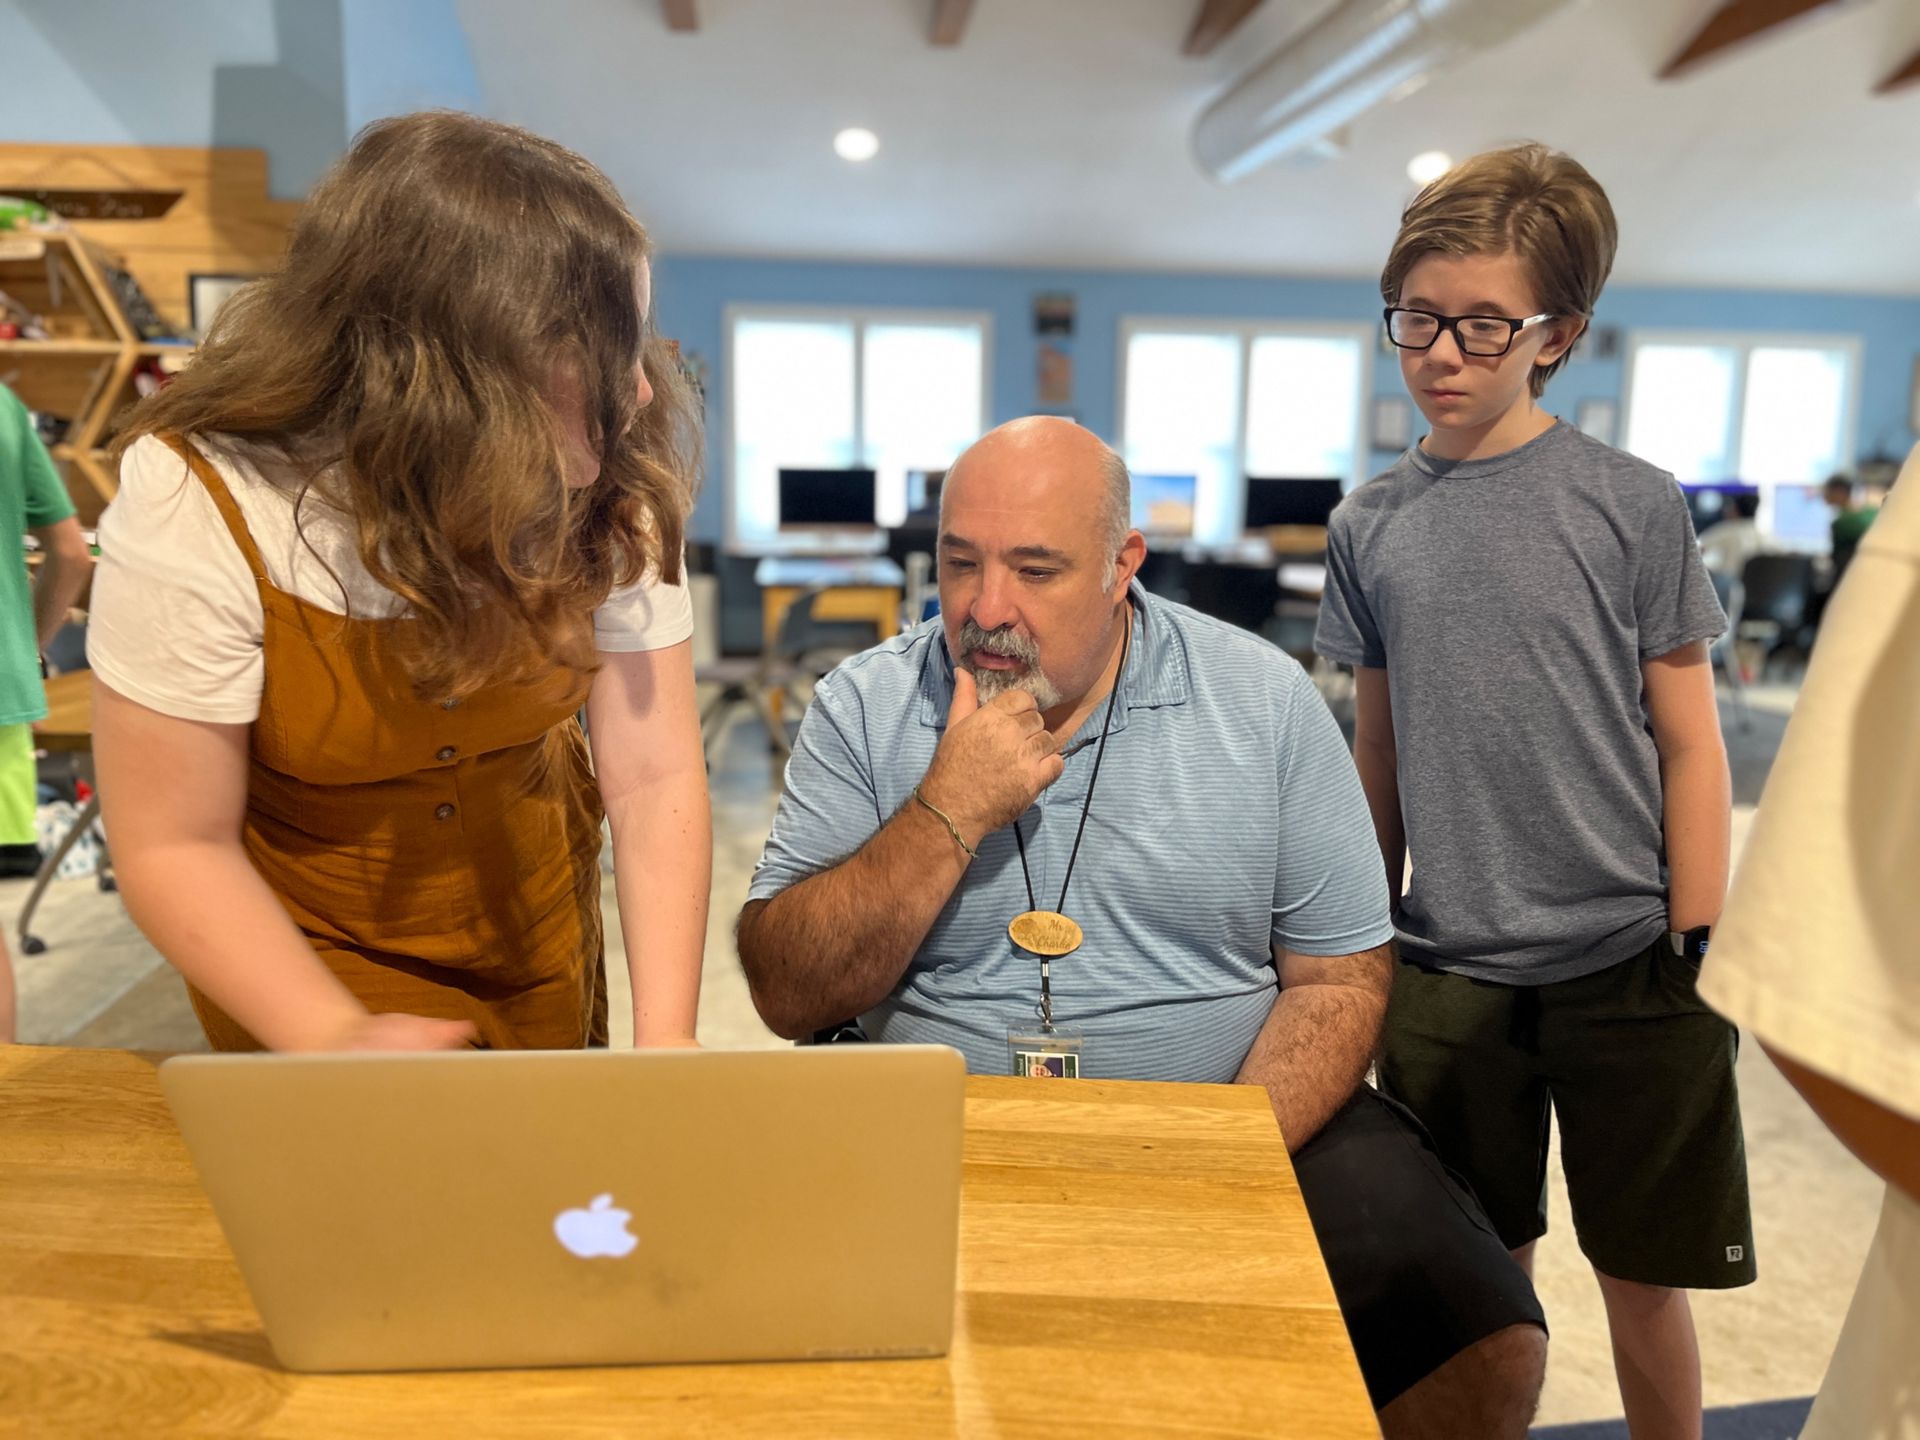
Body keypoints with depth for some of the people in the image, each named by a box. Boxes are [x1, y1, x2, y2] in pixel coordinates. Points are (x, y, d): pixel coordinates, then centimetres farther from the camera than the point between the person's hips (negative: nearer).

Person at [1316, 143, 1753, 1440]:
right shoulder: (1372, 527, 3)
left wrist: (1696, 960, -5)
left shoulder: (1632, 506, -5)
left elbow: (1690, 747, -2)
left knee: (1647, 1283, 13)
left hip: (1627, 968, -2)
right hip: (1447, 978, 2)